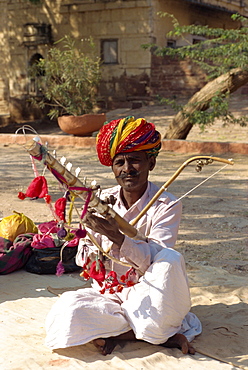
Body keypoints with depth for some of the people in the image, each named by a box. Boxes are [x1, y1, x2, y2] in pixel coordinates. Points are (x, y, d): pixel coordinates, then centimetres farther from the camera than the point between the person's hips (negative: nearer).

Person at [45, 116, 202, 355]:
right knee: (66, 313, -26)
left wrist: (117, 236, -36)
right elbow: (85, 263, 2)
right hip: (109, 293, 3)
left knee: (171, 259, -32)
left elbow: (155, 261, -21)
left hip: (148, 295, -3)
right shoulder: (103, 201, 1)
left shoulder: (166, 206, -8)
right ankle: (159, 332, -14)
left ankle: (113, 333, -18)